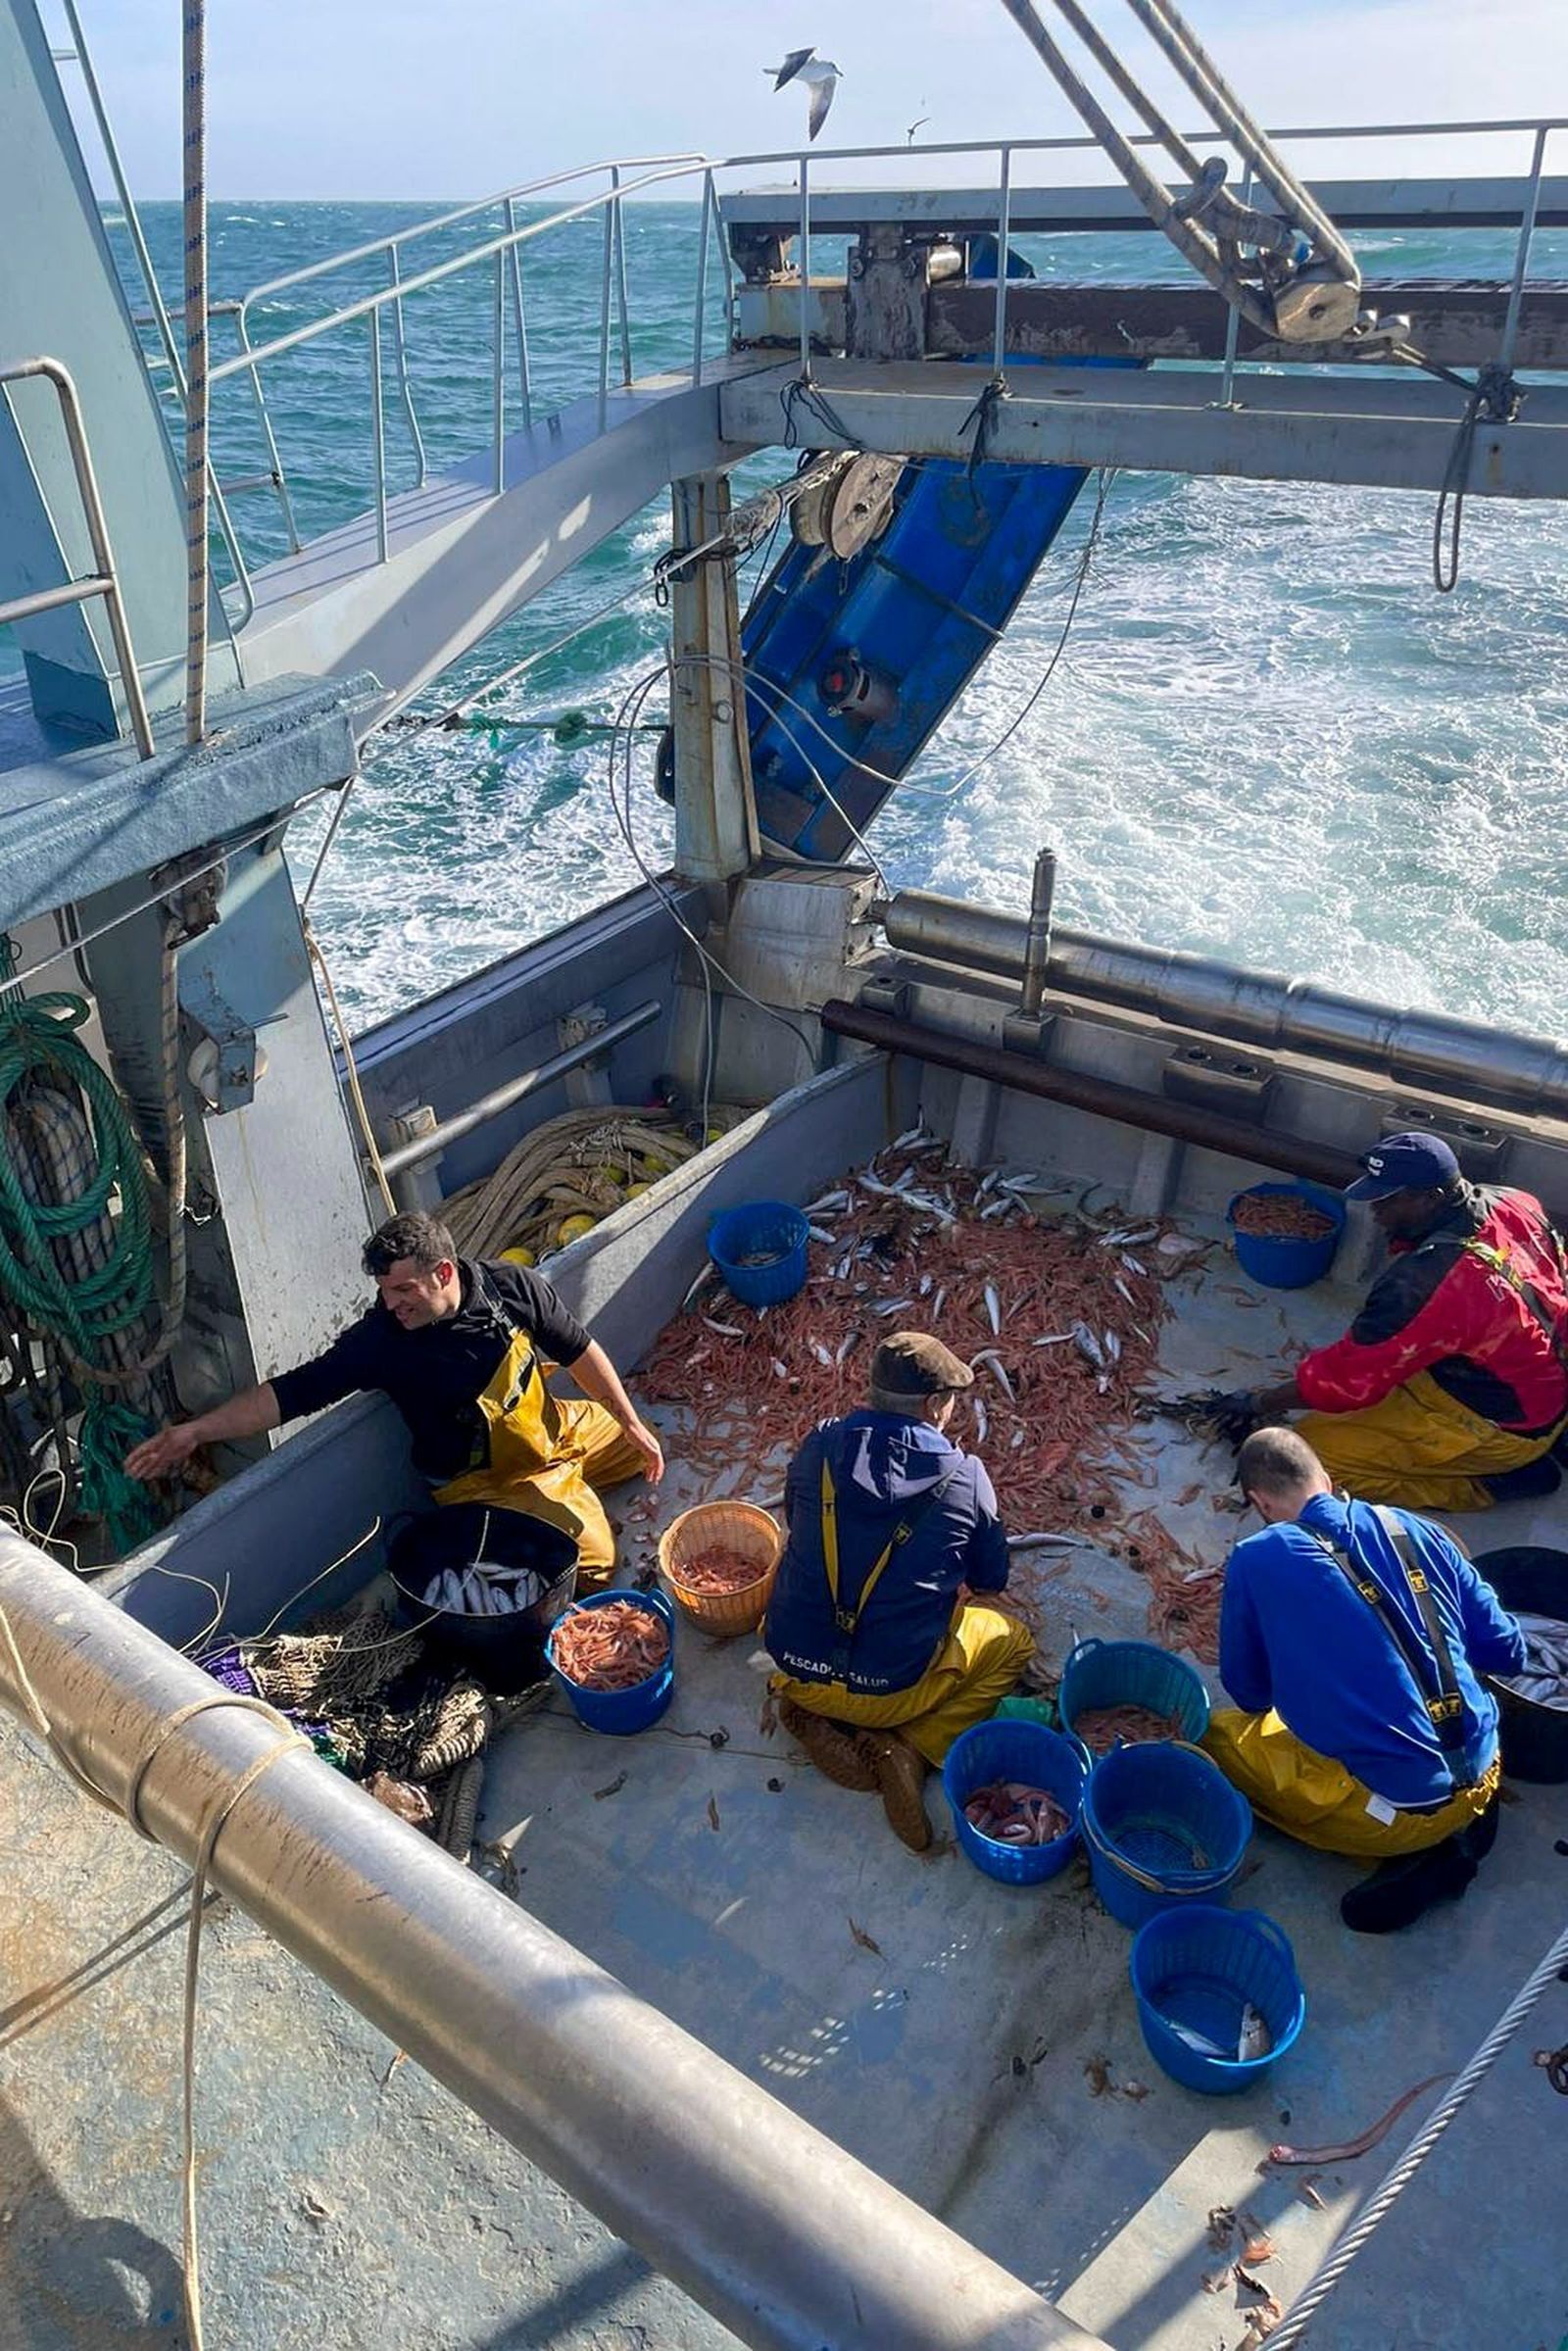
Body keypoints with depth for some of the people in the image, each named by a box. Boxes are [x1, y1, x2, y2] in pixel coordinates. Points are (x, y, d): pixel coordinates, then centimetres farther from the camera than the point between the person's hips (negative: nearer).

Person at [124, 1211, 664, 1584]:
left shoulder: (514, 1287, -18)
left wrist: (632, 1424, -4)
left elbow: (579, 1351, -6)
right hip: (488, 1477, -5)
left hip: (554, 1426, 5)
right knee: (593, 1558, -19)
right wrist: (194, 1431, -29)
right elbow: (291, 1393, -23)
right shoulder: (380, 1339, -25)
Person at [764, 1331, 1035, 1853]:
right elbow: (991, 1577, 5)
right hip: (892, 1689, -3)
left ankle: (815, 1715, 9)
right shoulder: (965, 1478, -11)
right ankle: (906, 1746, 1)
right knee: (1012, 1641, 21)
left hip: (795, 1667, 4)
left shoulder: (819, 1446, -6)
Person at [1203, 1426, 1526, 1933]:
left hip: (1396, 1803, -6)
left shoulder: (1255, 1560, -10)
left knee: (1220, 1736, 15)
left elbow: (1247, 1691, 4)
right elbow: (1506, 1651, 8)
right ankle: (1454, 1826, 10)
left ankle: (1412, 1856, 3)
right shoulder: (1415, 1531, 2)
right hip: (1483, 1778, 6)